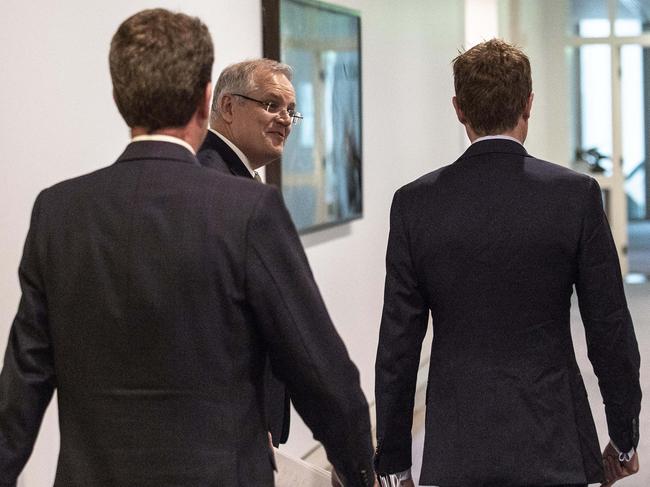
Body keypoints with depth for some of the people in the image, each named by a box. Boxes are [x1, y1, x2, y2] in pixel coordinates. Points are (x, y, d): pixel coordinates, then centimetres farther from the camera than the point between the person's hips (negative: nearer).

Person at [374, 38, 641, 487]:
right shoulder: (576, 194, -6)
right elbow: (610, 329, -2)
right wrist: (625, 437, 11)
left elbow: (398, 344, -1)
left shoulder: (416, 203, -3)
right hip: (552, 449, -1)